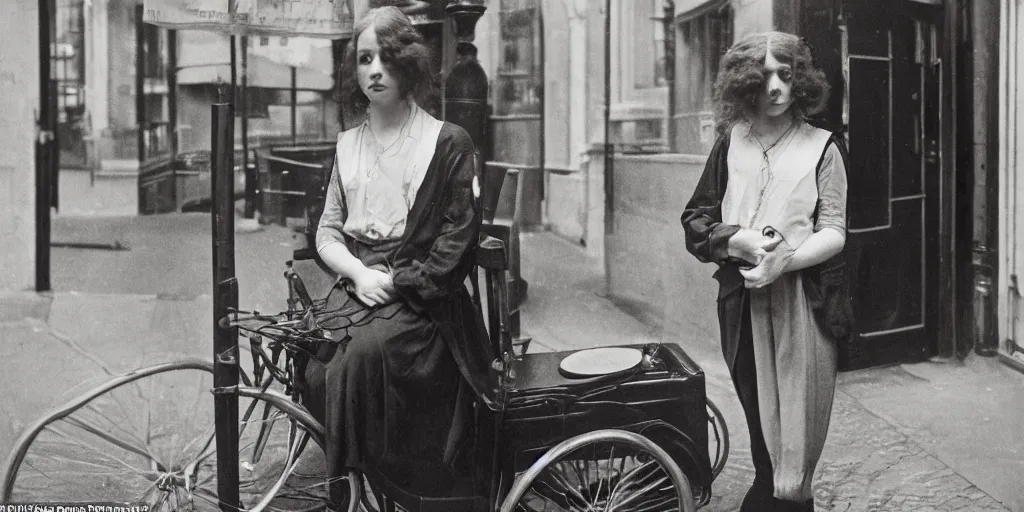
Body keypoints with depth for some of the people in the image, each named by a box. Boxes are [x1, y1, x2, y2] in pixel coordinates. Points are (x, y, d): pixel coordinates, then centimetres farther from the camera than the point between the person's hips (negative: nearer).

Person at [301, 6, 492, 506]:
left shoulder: (448, 142, 2)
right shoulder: (347, 144, 18)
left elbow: (457, 240, -4)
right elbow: (328, 231, 14)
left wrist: (397, 281, -12)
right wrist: (359, 273, -6)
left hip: (419, 296, -4)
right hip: (357, 286, 4)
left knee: (363, 354, -33)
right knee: (315, 367, -23)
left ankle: (353, 482, -18)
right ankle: (343, 484, -5)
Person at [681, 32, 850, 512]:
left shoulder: (822, 147, 2)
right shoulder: (730, 143, 11)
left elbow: (835, 232, -2)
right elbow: (695, 219, 10)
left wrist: (786, 259, -20)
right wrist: (735, 240, -10)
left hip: (803, 302, -2)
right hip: (741, 303, 3)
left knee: (794, 433, -3)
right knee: (761, 431, 8)